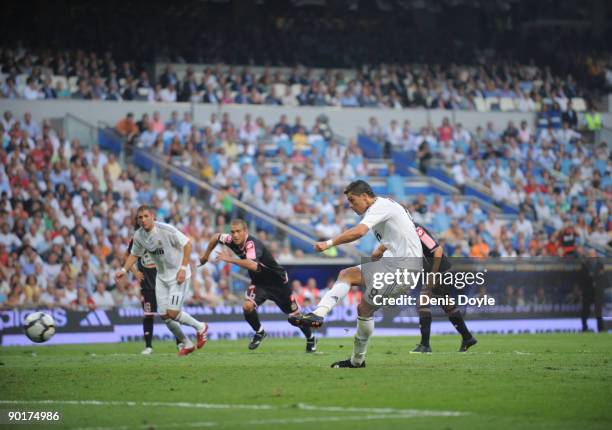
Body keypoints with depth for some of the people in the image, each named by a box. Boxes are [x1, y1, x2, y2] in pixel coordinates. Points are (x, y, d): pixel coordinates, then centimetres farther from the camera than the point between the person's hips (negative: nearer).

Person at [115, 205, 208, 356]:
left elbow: (187, 244, -15)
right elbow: (134, 255, 13)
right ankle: (187, 344, 22)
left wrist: (183, 268, -19)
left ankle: (200, 327, 14)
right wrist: (124, 270, -2)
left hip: (178, 275, -6)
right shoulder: (138, 236, -3)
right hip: (161, 277, 6)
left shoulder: (166, 230, -21)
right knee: (164, 315, 2)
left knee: (173, 313, -14)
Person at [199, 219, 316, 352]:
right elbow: (216, 237, 9)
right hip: (258, 282, 5)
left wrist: (229, 259, -48)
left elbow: (253, 265, -53)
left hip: (277, 281, -5)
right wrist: (206, 255, 15)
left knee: (294, 314, 8)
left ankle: (310, 339, 32)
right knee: (248, 306, -22)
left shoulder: (252, 244, -35)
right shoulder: (231, 240, -14)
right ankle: (259, 332, 5)